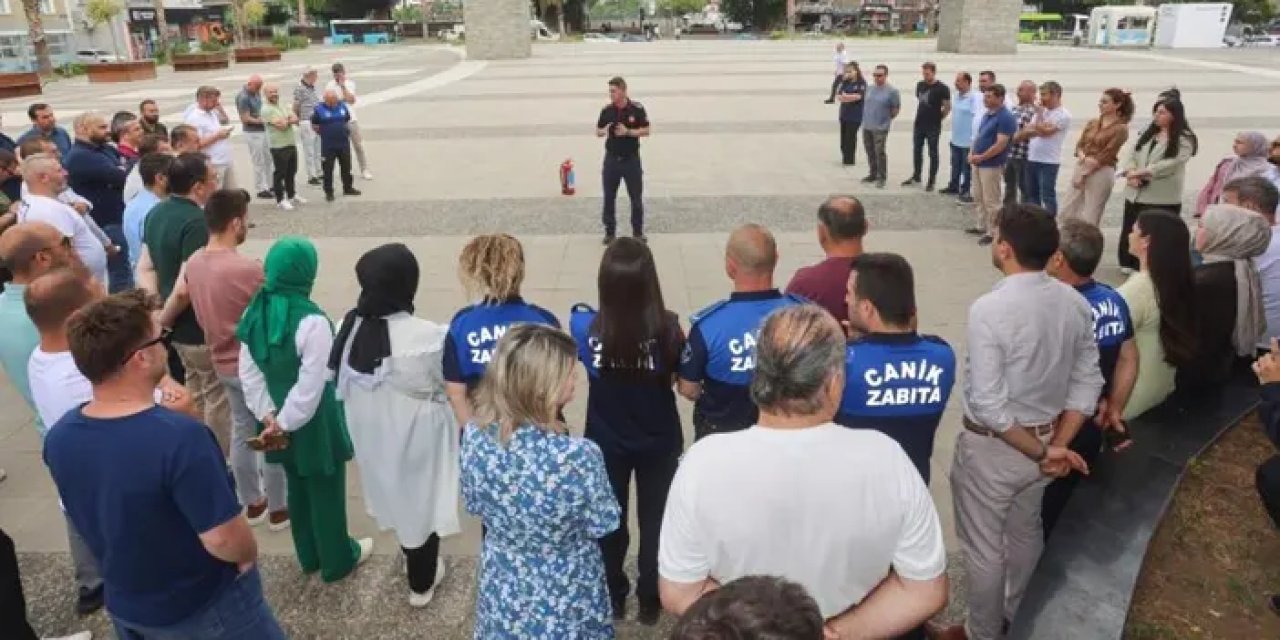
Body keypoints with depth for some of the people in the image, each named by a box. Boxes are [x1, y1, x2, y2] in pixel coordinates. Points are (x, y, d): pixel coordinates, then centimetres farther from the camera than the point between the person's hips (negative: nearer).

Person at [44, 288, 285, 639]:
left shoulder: (58, 437, -12)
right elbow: (224, 540, -30)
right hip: (205, 606, -6)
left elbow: (98, 516, 5)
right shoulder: (180, 437, -34)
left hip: (125, 605, 6)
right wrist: (249, 555, -11)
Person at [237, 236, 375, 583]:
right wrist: (286, 421, -12)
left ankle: (309, 555, 41)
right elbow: (311, 386, -25)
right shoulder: (312, 321, -27)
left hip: (281, 417, 7)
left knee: (297, 486, 23)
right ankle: (337, 560, 31)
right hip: (313, 421, -7)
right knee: (326, 489, 12)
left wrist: (268, 414, 0)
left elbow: (248, 372, -1)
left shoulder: (255, 312, -4)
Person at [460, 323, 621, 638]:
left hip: (503, 588, 4)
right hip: (564, 595, -3)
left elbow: (474, 504, -2)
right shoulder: (577, 455, -34)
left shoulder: (474, 435, -19)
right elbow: (603, 525, -17)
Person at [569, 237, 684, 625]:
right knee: (655, 521, 21)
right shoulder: (667, 328, -25)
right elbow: (680, 378, -10)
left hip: (606, 443, 1)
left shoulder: (586, 327, -23)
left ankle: (613, 599, 41)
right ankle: (650, 601, 38)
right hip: (659, 442, -1)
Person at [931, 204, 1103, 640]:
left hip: (993, 447, -7)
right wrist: (1056, 444, -3)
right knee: (1025, 532, 28)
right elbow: (1087, 383, -3)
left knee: (983, 548, 15)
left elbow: (988, 405, -28)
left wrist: (1041, 452, -16)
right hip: (1044, 440, 7)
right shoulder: (1075, 303, -6)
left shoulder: (989, 309, -28)